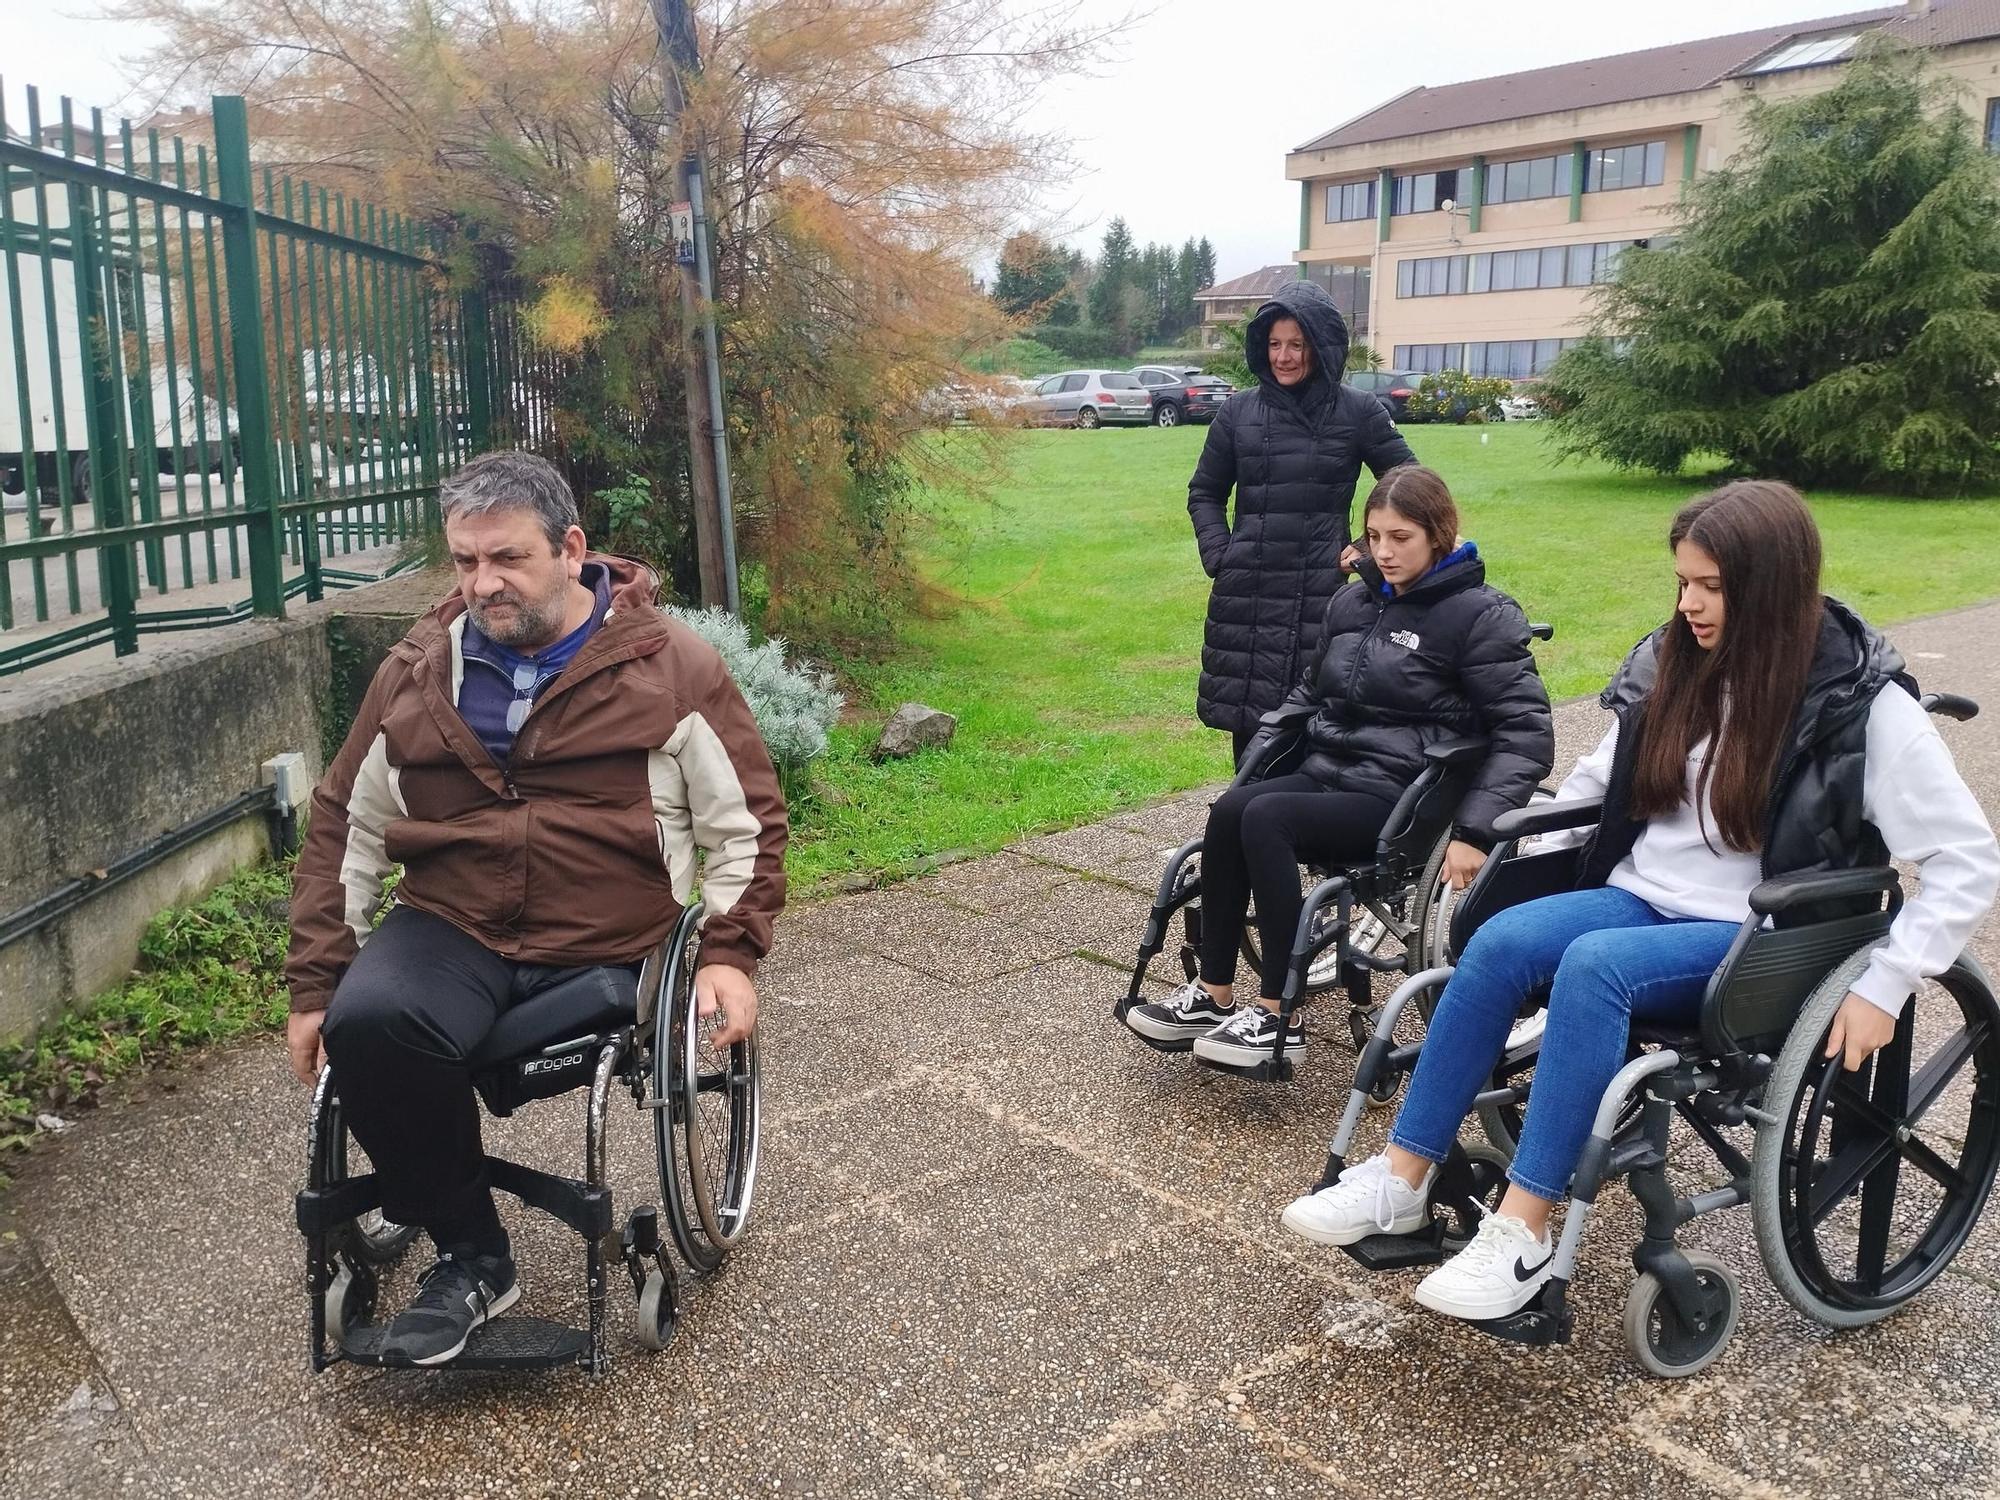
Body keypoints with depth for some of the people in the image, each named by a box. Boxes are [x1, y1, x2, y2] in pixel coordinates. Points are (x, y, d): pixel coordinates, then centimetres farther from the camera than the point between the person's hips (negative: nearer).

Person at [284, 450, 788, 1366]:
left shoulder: (670, 668, 0)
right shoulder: (416, 673, 9)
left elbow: (746, 823, 4)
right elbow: (344, 827, 16)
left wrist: (729, 953, -9)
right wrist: (317, 983, 10)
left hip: (606, 950, -2)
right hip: (451, 931, 2)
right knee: (367, 1022, -28)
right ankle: (469, 1256, -8)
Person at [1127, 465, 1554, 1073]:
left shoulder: (1480, 614, -7)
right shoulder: (1353, 601, 13)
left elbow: (1526, 731, -12)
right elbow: (1309, 695, 26)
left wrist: (1475, 831, -22)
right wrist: (1252, 774, 17)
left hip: (1399, 800, -6)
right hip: (1327, 773, 6)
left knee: (1265, 819, -28)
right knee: (1229, 811, -22)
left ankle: (1277, 1018, -20)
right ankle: (1213, 998, -15)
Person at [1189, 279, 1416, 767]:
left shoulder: (1358, 412, 1)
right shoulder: (1238, 412, 7)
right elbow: (1205, 493, 18)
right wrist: (1218, 554, 4)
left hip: (1323, 595, -2)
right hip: (1246, 596, 2)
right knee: (1249, 729, 6)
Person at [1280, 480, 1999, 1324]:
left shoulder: (1864, 705, -11)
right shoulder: (1670, 667, 5)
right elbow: (1598, 782, 19)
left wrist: (1883, 987, -16)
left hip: (1752, 941, -5)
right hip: (1640, 898, 5)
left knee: (1594, 965, -34)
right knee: (1500, 941, -25)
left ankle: (1522, 1233, -31)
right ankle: (1402, 1178, -21)